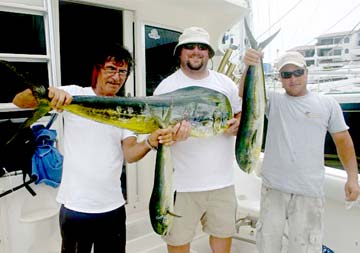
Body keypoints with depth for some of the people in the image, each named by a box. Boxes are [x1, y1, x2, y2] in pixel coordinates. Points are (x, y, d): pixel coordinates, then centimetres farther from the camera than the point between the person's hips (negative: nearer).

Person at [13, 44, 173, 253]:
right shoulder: (74, 94, -4)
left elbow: (130, 154, -7)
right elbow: (19, 101, -9)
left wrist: (151, 142, -28)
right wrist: (48, 92, -30)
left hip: (113, 206, 3)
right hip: (75, 206, -3)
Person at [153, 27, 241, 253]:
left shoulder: (226, 83, 7)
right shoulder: (166, 86, -3)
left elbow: (242, 115, 16)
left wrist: (237, 125, -8)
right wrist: (171, 135, -27)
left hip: (222, 180, 3)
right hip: (182, 183, -3)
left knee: (224, 233, 18)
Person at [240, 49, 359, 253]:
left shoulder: (328, 104, 5)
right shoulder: (273, 100, 3)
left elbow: (343, 140, 9)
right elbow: (245, 94, -13)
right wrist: (249, 68, -32)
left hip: (310, 191, 0)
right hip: (273, 187, 1)